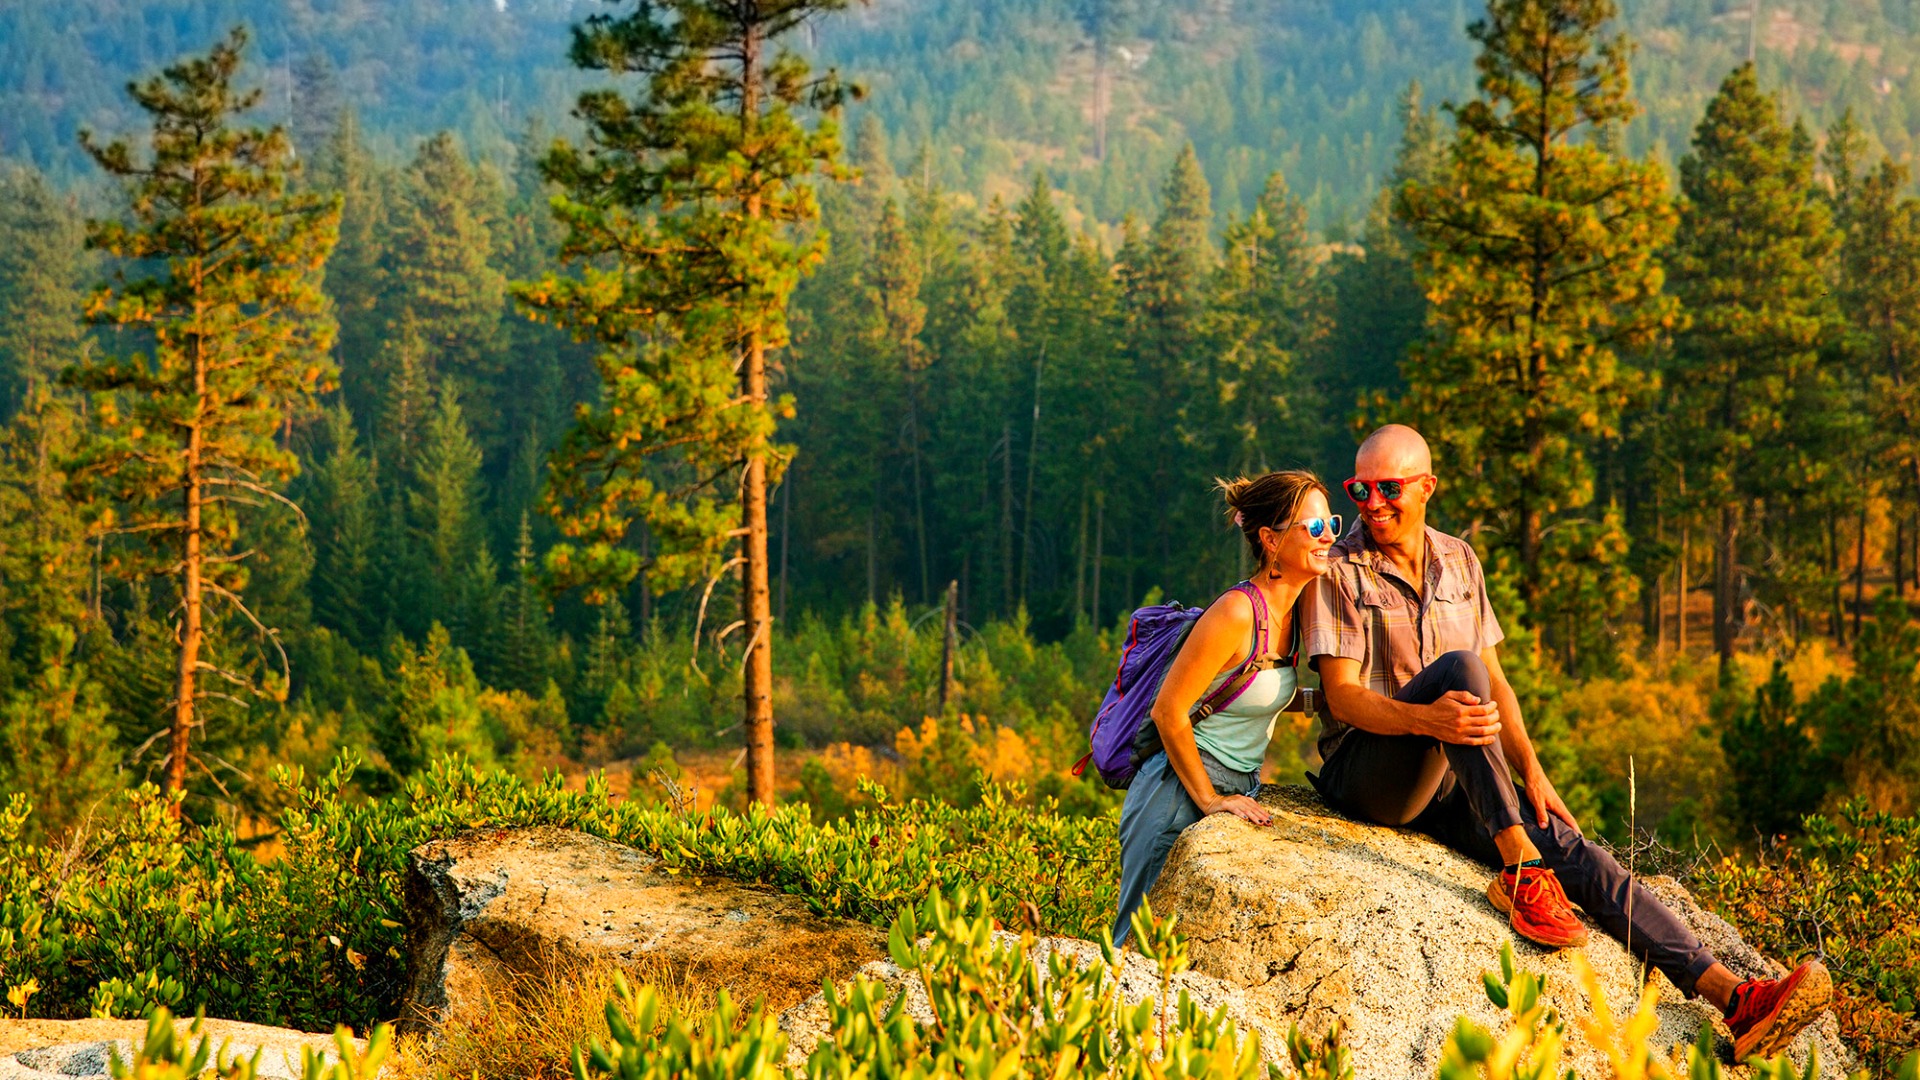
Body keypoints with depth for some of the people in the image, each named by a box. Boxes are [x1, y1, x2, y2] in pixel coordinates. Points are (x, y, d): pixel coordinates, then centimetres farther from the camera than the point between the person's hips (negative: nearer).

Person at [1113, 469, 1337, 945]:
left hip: (1239, 792, 8)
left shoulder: (1292, 612, 5)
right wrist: (1210, 800, -13)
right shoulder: (1236, 613, -20)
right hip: (1178, 796, -8)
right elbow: (1169, 711, -18)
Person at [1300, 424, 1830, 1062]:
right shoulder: (1338, 572, -4)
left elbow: (1494, 681, 15)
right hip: (1365, 772, -5)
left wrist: (1531, 771, 0)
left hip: (1453, 781, 5)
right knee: (1455, 667, -31)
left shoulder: (1460, 563, 13)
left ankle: (1733, 999, -27)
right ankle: (1519, 872, -35)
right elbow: (1343, 696, -13)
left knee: (1574, 852, -16)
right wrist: (1423, 719, -32)